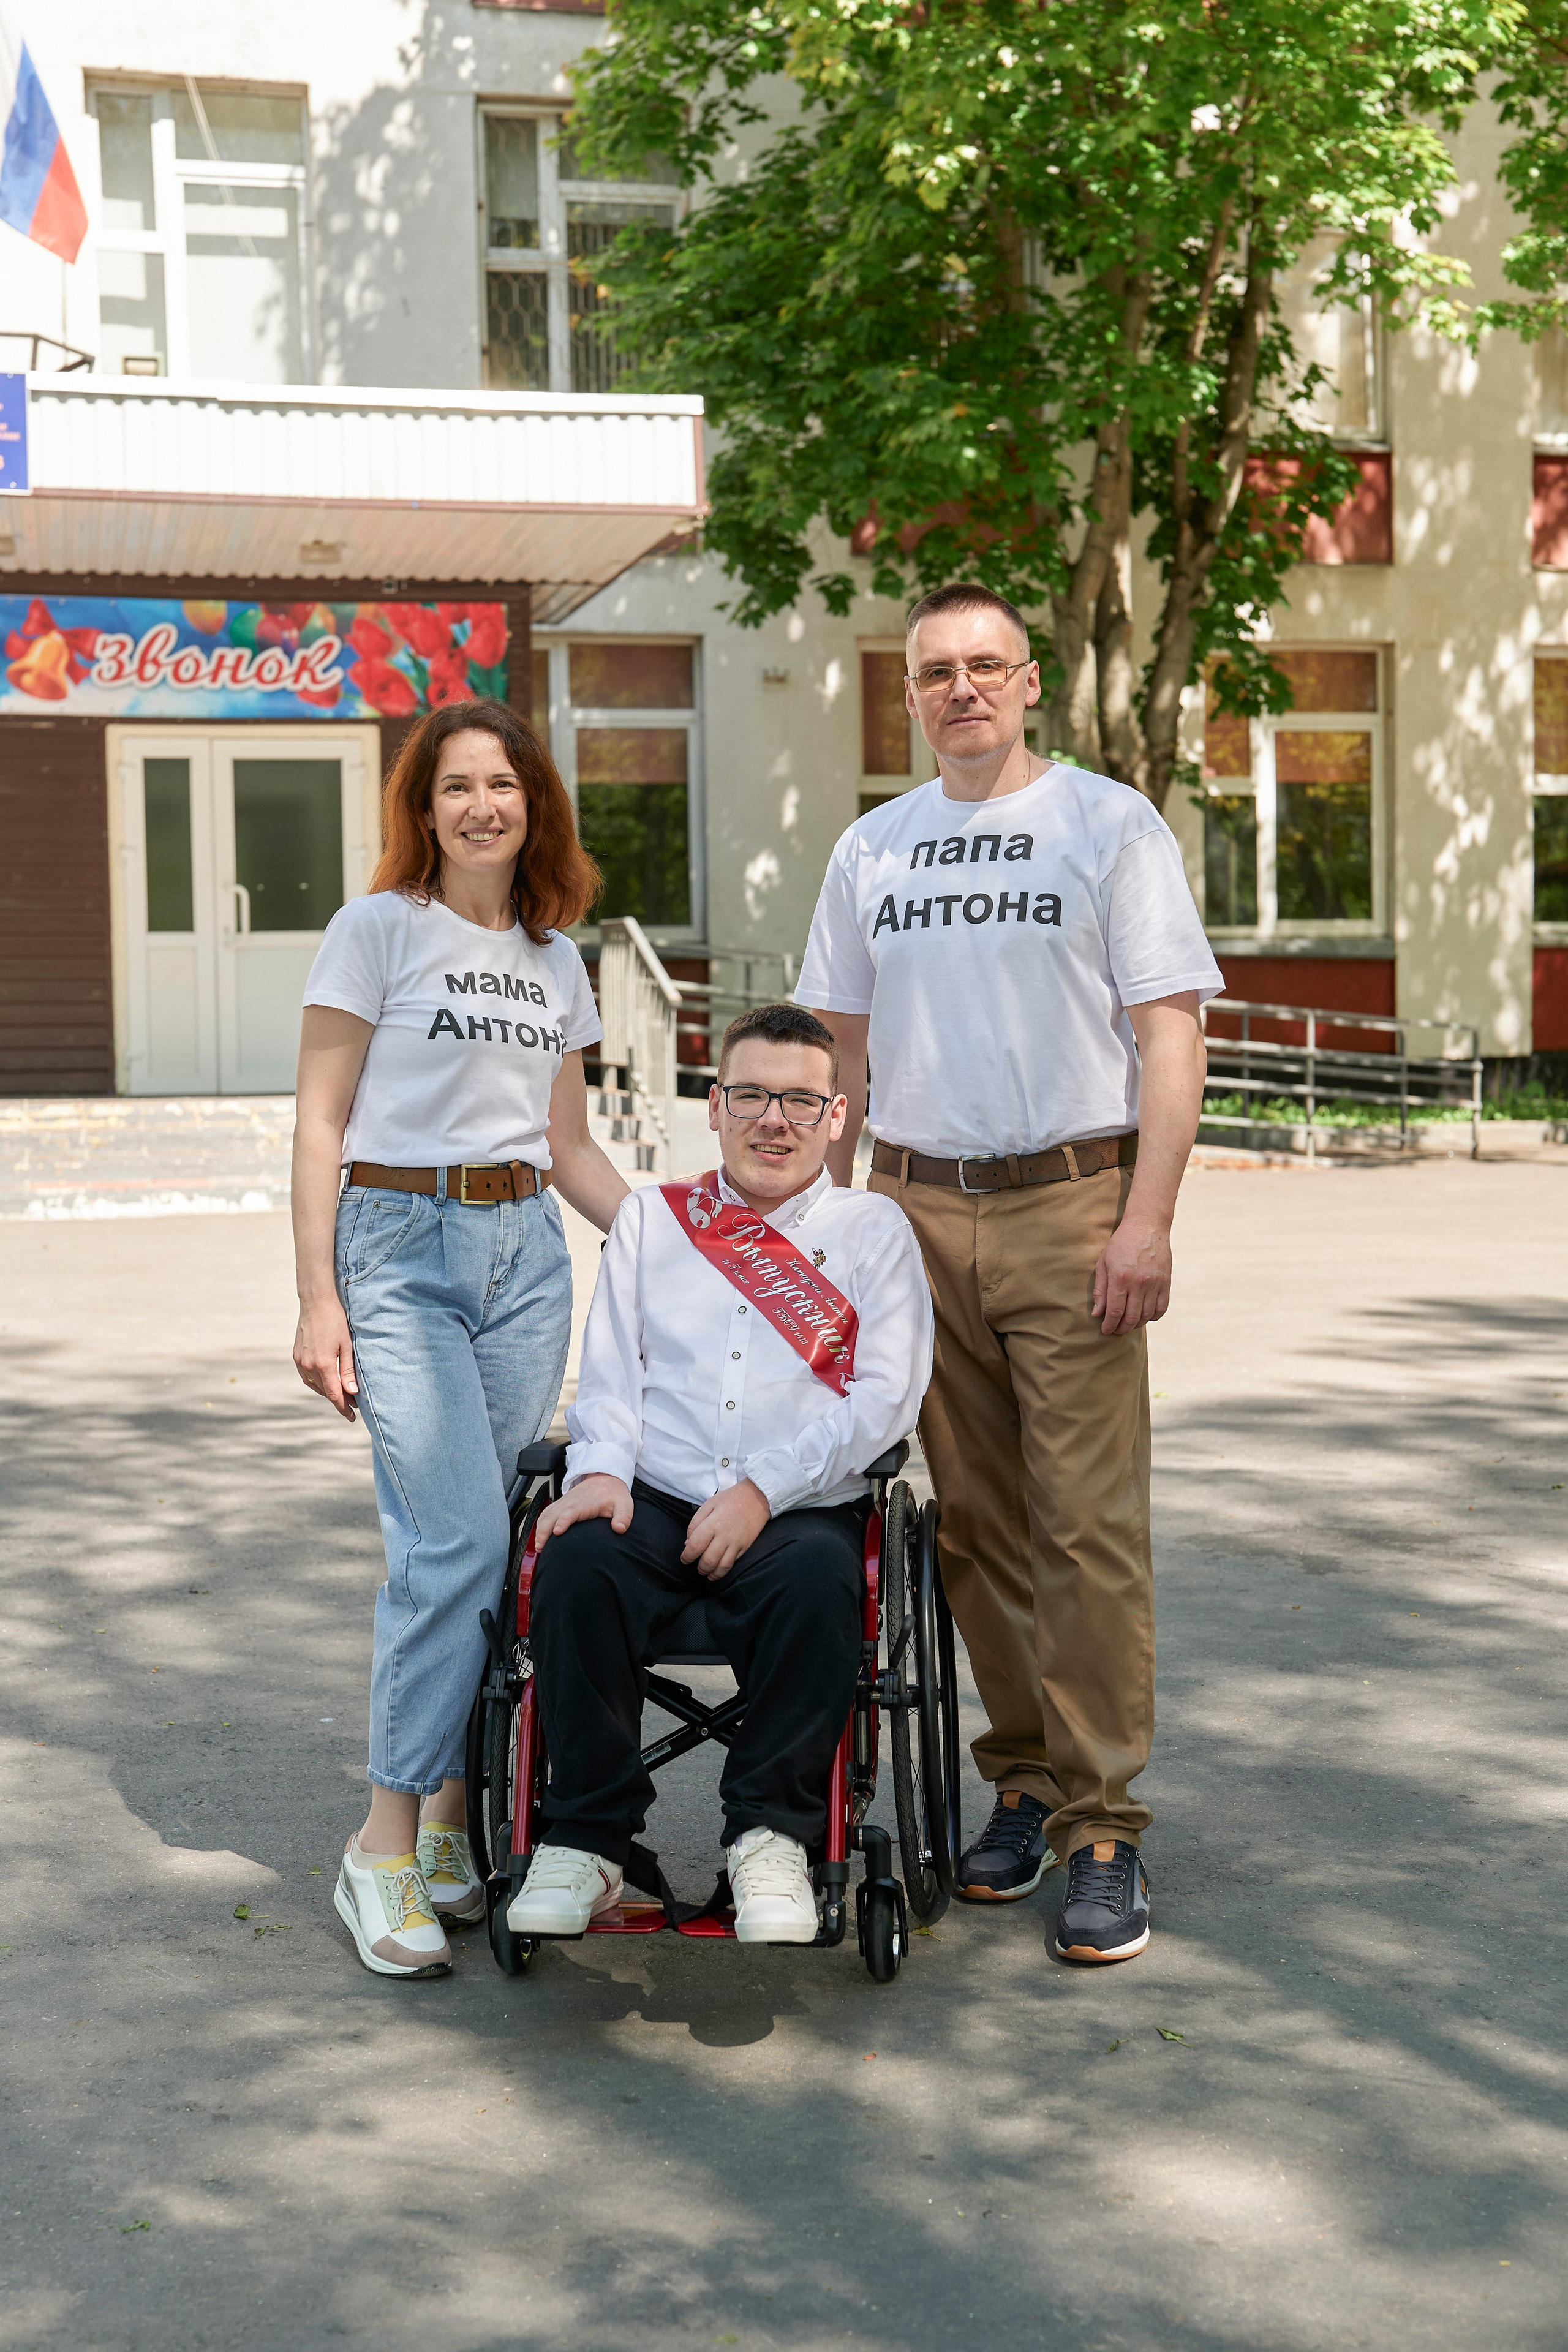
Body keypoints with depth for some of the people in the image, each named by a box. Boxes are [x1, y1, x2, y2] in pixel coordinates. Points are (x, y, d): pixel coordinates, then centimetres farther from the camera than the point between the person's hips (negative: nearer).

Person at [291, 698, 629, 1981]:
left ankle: (454, 1818, 13)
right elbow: (322, 1122, -3)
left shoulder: (557, 960, 15)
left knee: (494, 1544, 2)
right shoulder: (379, 930, -1)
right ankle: (384, 1847, -7)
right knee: (455, 1539, -15)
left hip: (526, 1251, 5)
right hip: (402, 1246, -5)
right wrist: (318, 1297, -9)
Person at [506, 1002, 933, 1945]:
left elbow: (884, 1396, 0)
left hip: (801, 1508, -2)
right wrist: (600, 1470, -9)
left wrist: (761, 1490, -13)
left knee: (817, 1582, -35)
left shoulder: (873, 1231, 12)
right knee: (577, 1565, -30)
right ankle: (588, 1838, -18)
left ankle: (772, 1833, -18)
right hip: (652, 1499, 2)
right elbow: (610, 1370, 14)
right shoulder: (651, 1218, 21)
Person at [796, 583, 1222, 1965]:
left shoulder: (1114, 828, 2)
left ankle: (1103, 1832, -3)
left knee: (1088, 1524, -8)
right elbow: (842, 1047, 19)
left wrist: (1148, 1219, -12)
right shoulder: (871, 850, 15)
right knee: (971, 1520, 7)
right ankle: (1024, 1785, 19)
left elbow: (1170, 1035, -3)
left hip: (1069, 1202, -4)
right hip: (917, 1206, 4)